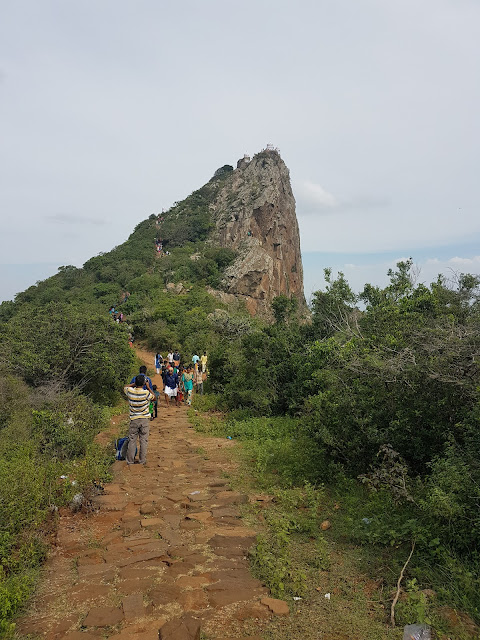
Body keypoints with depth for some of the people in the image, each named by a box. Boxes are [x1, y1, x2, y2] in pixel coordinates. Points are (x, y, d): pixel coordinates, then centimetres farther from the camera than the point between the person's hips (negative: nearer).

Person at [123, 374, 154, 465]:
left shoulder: (130, 391, -10)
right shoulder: (146, 393, -17)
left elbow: (125, 387, 15)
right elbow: (154, 398, 3)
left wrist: (134, 384, 10)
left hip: (133, 420, 2)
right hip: (144, 420, -2)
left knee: (132, 440, 11)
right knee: (144, 440, 9)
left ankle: (130, 460, 16)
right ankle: (142, 460, 14)